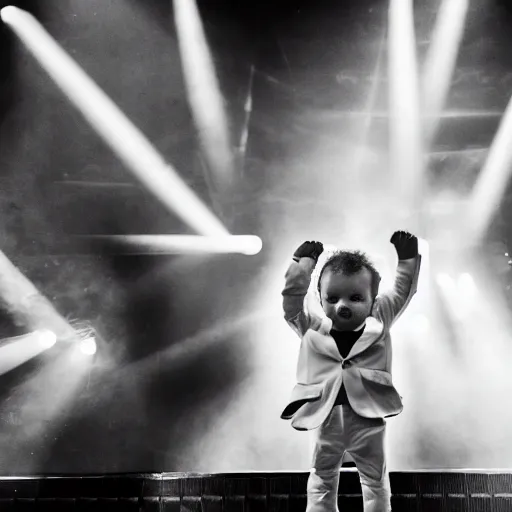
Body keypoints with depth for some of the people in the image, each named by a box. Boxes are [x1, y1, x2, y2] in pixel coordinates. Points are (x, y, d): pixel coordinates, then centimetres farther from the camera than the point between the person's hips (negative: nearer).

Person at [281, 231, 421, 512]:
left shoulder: (379, 323, -2)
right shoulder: (312, 327, -4)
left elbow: (402, 292, 0)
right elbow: (293, 293, -9)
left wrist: (407, 256, -7)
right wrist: (306, 258, -10)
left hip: (369, 418, 1)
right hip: (325, 416, 0)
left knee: (376, 480, 20)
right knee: (322, 478, 19)